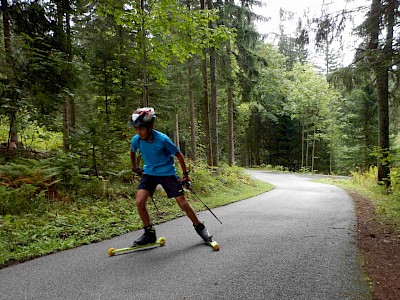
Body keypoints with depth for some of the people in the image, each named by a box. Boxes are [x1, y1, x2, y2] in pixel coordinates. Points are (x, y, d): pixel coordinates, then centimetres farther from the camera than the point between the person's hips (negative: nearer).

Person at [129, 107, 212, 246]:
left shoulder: (162, 139, -24)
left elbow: (179, 155, -10)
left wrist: (185, 174, -6)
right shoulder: (136, 140, -12)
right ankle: (149, 233, 5)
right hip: (149, 173, 4)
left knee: (183, 204, -3)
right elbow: (133, 152, 14)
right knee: (139, 202, -14)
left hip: (167, 173, -3)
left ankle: (200, 228, 21)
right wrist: (135, 168, 21)